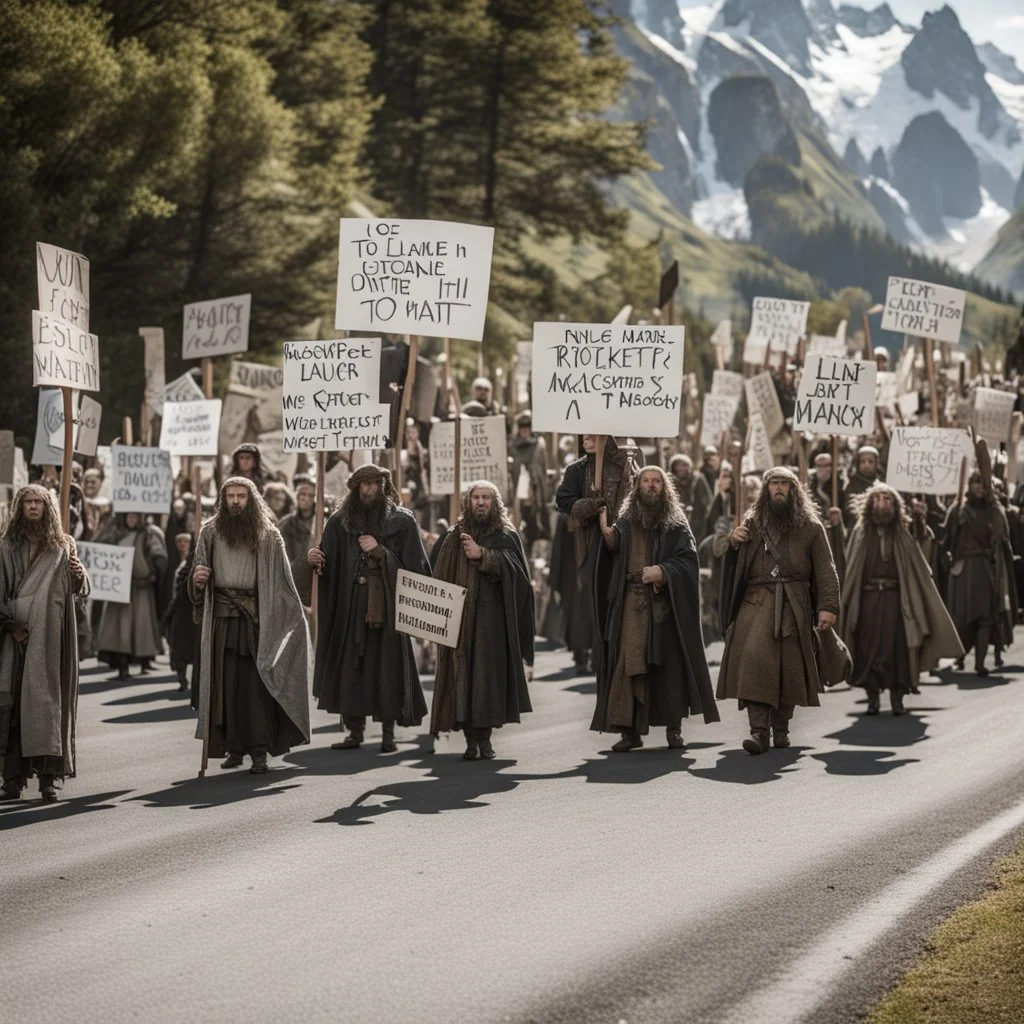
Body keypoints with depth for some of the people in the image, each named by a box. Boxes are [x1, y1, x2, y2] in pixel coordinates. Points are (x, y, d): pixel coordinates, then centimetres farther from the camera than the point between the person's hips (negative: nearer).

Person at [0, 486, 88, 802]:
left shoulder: (62, 547, 10)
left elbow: (80, 591, 10)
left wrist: (79, 574, -12)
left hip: (49, 636, 0)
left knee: (46, 698, -6)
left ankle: (48, 775, -8)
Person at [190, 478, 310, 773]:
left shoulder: (268, 535, 5)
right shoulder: (210, 532, 9)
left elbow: (281, 579, 2)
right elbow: (197, 577, 12)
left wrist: (297, 614, -5)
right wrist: (197, 579, -12)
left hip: (255, 617, -2)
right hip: (221, 617, 2)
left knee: (255, 682, -7)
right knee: (225, 683, 1)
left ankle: (259, 751, -7)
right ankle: (233, 748, 7)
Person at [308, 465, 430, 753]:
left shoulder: (402, 521, 3)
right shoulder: (340, 521, 8)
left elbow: (414, 566, -3)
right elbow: (328, 564, 3)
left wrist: (380, 552, -12)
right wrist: (314, 560, -18)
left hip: (387, 606, -2)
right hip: (349, 607, 2)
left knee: (387, 667, -2)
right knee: (350, 666, 0)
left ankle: (389, 734, 5)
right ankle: (355, 731, 7)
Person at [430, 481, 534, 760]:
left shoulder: (506, 536, 7)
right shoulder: (455, 537, 13)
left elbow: (511, 566, -11)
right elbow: (441, 576, 10)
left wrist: (482, 555, -23)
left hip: (492, 619, -1)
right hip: (460, 618, 2)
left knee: (489, 673, -5)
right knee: (463, 675, -5)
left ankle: (485, 735, 5)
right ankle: (471, 740, -3)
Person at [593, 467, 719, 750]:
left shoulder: (676, 524, 7)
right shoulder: (625, 522, 10)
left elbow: (688, 559, -2)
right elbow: (612, 556, -1)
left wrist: (662, 571, -17)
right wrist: (606, 534, -21)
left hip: (666, 606, -1)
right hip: (631, 605, 1)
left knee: (669, 664, 0)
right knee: (628, 664, -6)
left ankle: (673, 728, 9)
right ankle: (630, 729, -4)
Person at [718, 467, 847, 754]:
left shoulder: (810, 526, 9)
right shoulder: (752, 523, 15)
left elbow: (825, 570, 3)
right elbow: (733, 562, 21)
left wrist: (828, 606, -9)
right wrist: (732, 541, -2)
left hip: (794, 606, 0)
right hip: (756, 602, 0)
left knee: (789, 666, 1)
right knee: (753, 661, -16)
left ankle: (781, 728, 17)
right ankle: (759, 730, -21)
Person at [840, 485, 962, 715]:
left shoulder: (902, 534, 8)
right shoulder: (861, 533, 7)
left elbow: (919, 569, 6)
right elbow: (851, 570, 3)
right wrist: (848, 601, -4)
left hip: (895, 598, 0)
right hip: (868, 598, 0)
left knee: (897, 646, -4)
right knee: (869, 646, -1)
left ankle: (897, 696, 4)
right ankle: (872, 696, 7)